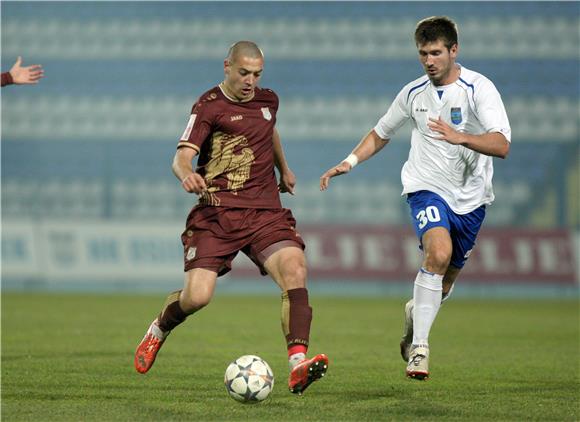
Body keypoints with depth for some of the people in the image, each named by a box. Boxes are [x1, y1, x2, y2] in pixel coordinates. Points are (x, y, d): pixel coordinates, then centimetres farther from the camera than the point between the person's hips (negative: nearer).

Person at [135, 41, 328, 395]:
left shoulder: (268, 100, 14)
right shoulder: (209, 107, -5)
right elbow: (182, 156, -16)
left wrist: (284, 170, 44)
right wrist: (187, 174, -38)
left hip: (266, 211, 4)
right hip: (217, 213, -4)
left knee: (295, 269, -23)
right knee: (198, 296, -14)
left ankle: (298, 365, -31)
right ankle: (159, 331, 24)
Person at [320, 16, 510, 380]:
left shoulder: (479, 88, -11)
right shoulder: (414, 93, 1)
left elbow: (502, 145, -23)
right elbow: (381, 134, 18)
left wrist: (460, 137, -39)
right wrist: (350, 162, 4)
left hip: (471, 198, 0)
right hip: (427, 187, 0)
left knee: (445, 281, 11)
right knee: (439, 252, -29)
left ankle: (416, 312, 46)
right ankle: (419, 347, -26)